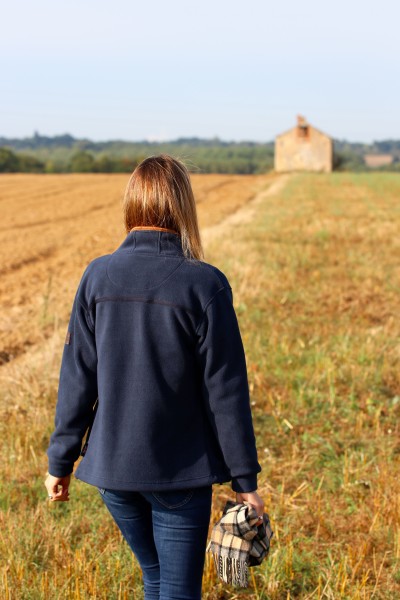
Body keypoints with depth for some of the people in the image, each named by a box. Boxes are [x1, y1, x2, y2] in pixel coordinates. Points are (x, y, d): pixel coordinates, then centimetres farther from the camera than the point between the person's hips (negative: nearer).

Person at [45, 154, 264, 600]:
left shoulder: (99, 276, -6)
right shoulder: (204, 285, -14)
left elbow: (77, 379, -1)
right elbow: (226, 392, -10)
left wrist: (60, 461, 10)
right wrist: (244, 479, -2)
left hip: (112, 466, 4)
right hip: (181, 472, -3)